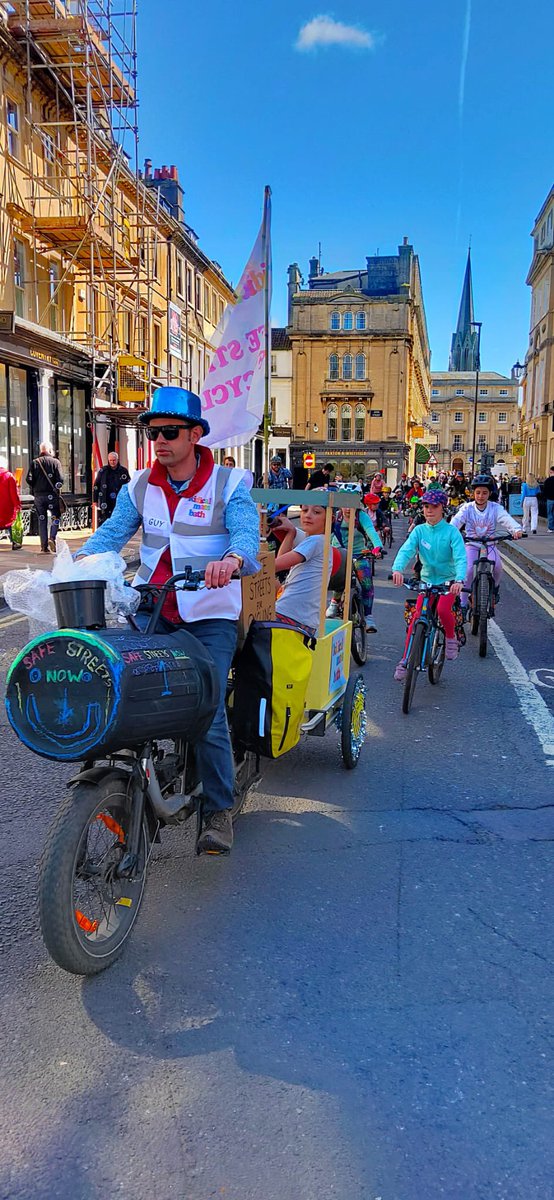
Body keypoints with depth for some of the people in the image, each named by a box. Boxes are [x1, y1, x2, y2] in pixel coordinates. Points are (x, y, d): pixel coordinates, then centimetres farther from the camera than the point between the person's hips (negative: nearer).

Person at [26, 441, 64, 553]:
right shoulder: (55, 462, -3)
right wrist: (56, 488, 9)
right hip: (52, 495, -2)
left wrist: (34, 491, 12)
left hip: (38, 495, 2)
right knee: (56, 517, 10)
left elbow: (29, 480, -3)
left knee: (42, 520, 8)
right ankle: (52, 538, -13)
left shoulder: (34, 462, 4)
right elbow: (60, 479, -10)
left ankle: (44, 546, 6)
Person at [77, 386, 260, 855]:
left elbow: (247, 530, -18)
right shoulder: (139, 487, 11)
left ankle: (218, 811, 6)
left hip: (210, 614, -4)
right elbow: (111, 533, 1)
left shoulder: (229, 483, -1)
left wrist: (231, 558, -42)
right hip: (148, 611, 4)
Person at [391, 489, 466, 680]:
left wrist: (459, 580, -40)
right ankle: (405, 660, 2)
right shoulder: (419, 530, -2)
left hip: (448, 581, -3)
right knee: (416, 618, -9)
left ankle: (451, 638, 2)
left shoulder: (451, 531, -10)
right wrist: (397, 569, -38)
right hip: (427, 581, 3)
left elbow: (460, 557, -21)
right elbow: (406, 550, -17)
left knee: (442, 609, -29)